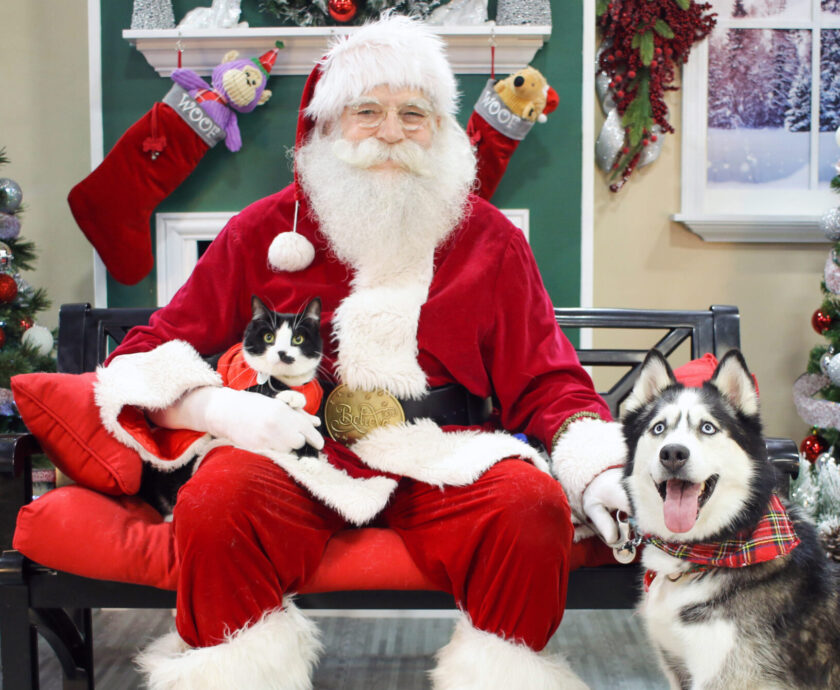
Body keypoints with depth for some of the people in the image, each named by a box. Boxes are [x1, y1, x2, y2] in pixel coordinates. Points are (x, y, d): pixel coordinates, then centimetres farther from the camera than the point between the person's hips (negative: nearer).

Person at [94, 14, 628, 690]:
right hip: (297, 459, 0)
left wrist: (598, 473, -7)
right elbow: (145, 361, 9)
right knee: (217, 503, -31)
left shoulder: (489, 238, 12)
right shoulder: (264, 230, 10)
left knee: (533, 508, -29)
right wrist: (220, 407, -12)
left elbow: (547, 382, 11)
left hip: (443, 463, 1)